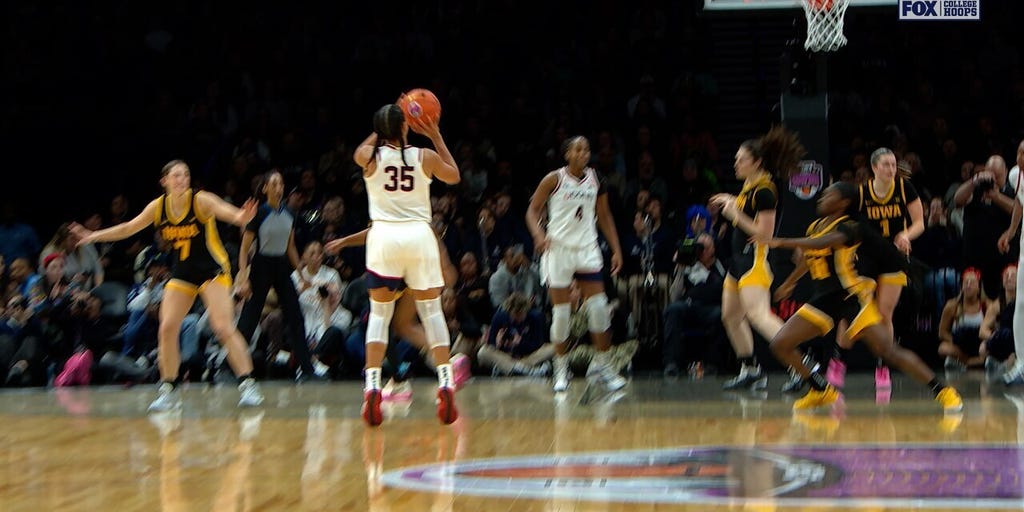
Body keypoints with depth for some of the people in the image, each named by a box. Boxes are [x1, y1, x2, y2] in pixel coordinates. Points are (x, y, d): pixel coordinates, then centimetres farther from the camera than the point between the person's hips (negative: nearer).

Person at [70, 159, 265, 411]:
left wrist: (241, 217, -56)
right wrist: (94, 236, 6)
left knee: (223, 326, -18)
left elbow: (226, 212, -33)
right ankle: (168, 389, 7)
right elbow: (128, 228, 9)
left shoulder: (201, 200, -16)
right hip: (182, 273, 5)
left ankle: (248, 384, -12)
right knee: (167, 328, -5)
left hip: (212, 270, -5)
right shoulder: (158, 206, -3)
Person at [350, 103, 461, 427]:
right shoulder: (425, 157, 0)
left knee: (379, 312, 6)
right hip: (419, 234, 0)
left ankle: (372, 384, -7)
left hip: (383, 234, 0)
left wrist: (383, 129, 28)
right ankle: (446, 382, -2)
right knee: (431, 310, 8)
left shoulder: (369, 156, 0)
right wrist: (435, 136, 22)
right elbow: (454, 176, 21)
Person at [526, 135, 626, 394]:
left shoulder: (595, 179, 6)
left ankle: (601, 365, 5)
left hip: (587, 249, 3)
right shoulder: (554, 179, -4)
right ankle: (560, 368, 10)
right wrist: (539, 235, -19)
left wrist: (616, 249, 8)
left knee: (599, 307, -5)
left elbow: (604, 216, 15)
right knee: (561, 310, -2)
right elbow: (533, 210, -1)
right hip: (558, 247, -3)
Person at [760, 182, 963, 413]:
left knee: (888, 350, -17)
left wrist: (781, 242, -39)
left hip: (851, 298, -8)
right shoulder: (815, 227, 11)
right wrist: (788, 283, 44)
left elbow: (821, 243, -34)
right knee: (780, 344, -2)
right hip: (824, 300, 8)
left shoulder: (848, 228, -14)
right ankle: (822, 391, 14)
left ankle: (943, 391, -10)